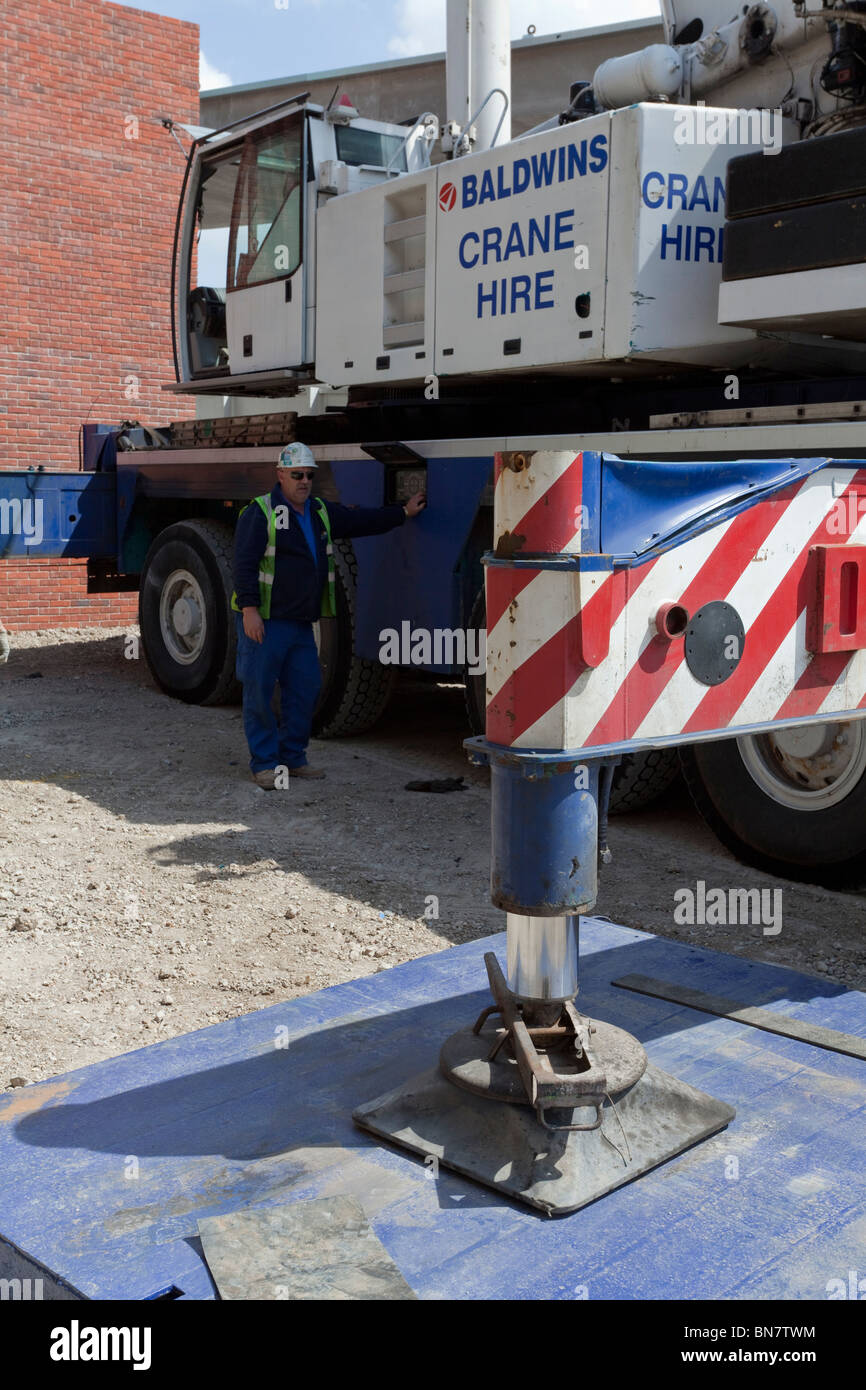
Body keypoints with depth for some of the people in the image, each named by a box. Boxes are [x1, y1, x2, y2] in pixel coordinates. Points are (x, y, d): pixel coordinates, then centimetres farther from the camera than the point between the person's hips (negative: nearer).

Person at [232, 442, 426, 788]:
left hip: (301, 623, 7)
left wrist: (404, 512, 26)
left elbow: (360, 520, 25)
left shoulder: (321, 513, 14)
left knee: (305, 689, 9)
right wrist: (249, 609, -21)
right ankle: (264, 764, 7)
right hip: (263, 621, -7)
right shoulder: (260, 513, -9)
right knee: (259, 691, -2)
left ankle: (292, 758, 21)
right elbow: (245, 563, -14)